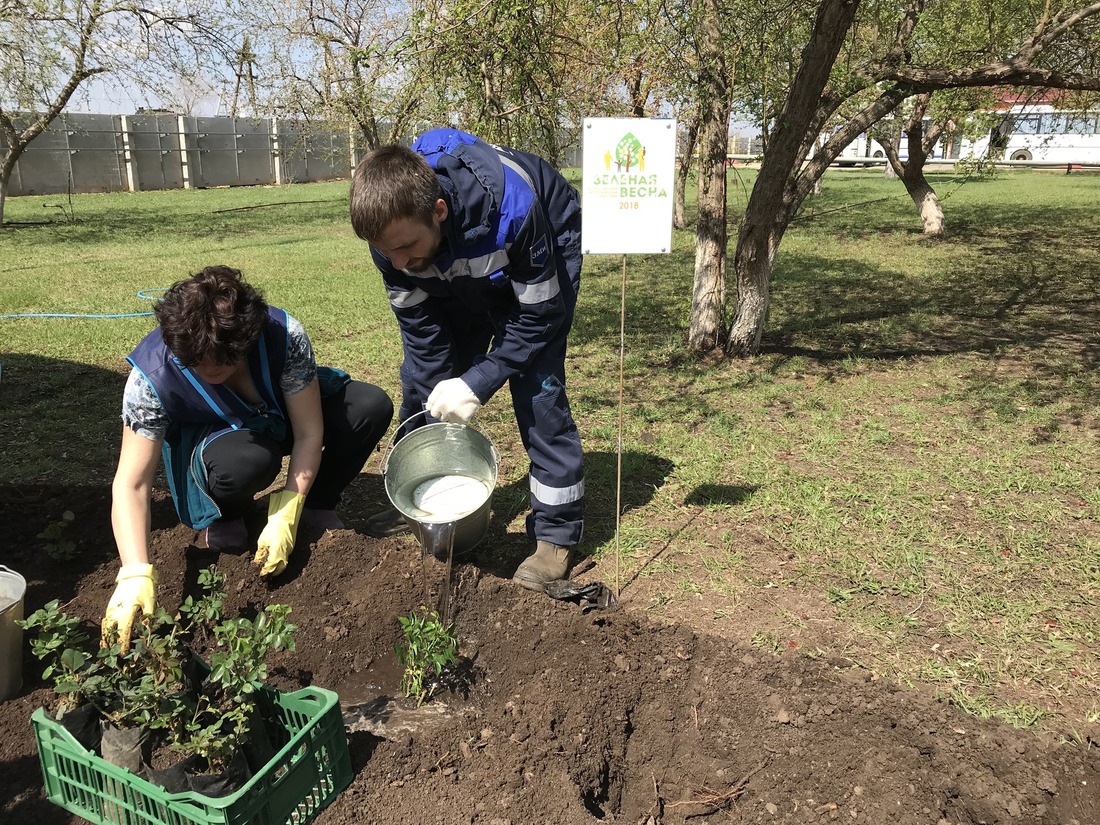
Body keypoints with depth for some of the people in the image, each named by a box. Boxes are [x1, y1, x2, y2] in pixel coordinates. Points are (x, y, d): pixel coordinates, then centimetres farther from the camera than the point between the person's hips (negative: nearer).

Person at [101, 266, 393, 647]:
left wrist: (285, 519, -31)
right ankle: (225, 517, -2)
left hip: (281, 417, 2)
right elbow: (130, 484, -30)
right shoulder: (151, 377, -31)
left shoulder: (285, 336, -32)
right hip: (209, 438, -2)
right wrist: (136, 574, -41)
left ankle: (317, 503, 0)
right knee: (245, 461, -41)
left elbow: (309, 434, -25)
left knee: (372, 406, -25)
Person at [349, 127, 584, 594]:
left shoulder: (511, 208, -43)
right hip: (460, 272, 5)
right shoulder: (390, 225, -28)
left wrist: (477, 384, -35)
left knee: (536, 385, -17)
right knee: (421, 377, 1)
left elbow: (538, 315, -30)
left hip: (542, 253, -5)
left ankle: (556, 533, -6)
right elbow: (420, 327, -15)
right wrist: (440, 401, -21)